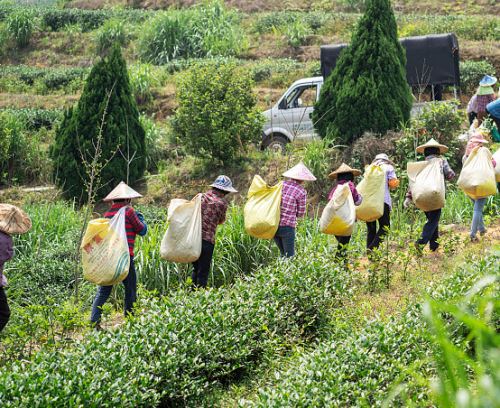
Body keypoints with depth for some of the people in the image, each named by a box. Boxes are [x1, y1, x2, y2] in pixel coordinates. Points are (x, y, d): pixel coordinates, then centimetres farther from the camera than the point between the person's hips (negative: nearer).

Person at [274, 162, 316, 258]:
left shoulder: (282, 184, 6)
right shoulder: (301, 192, -7)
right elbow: (301, 214, 2)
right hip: (287, 227, -5)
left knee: (283, 253, 20)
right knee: (289, 256, 4)